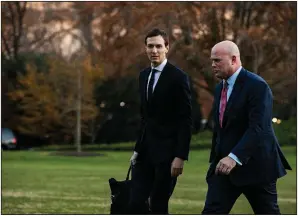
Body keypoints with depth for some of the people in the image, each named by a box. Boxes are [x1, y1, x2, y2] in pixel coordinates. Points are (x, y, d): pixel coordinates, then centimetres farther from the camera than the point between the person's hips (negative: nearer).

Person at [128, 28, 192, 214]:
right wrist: (138, 148, 14)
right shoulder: (144, 76, 12)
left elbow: (186, 121, -13)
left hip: (167, 152, -6)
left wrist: (180, 156, -18)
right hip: (146, 152, 7)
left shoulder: (178, 77, -10)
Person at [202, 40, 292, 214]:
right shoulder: (220, 88, 13)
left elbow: (258, 128, -25)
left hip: (255, 165, -7)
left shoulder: (257, 86, -15)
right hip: (224, 164, 7)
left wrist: (234, 157, -34)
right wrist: (216, 159, 19)